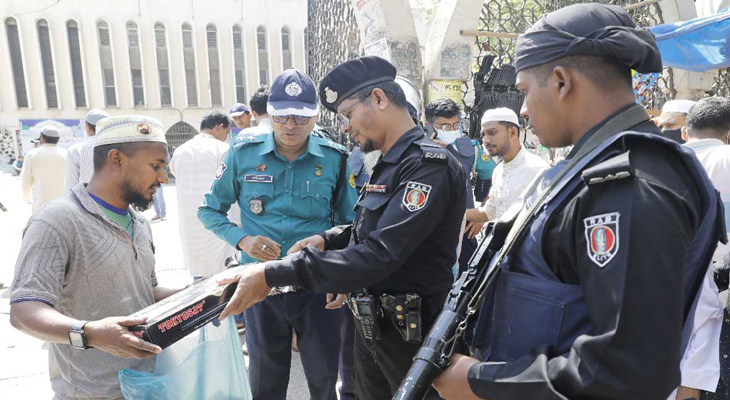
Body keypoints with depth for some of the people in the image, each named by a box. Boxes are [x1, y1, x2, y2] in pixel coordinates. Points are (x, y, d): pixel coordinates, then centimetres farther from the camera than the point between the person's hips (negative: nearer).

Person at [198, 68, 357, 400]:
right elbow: (209, 210, 6)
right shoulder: (243, 155, -5)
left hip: (317, 286, 0)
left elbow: (350, 224, 4)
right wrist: (242, 239, -12)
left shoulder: (335, 159, -5)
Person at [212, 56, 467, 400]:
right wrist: (328, 239, 0)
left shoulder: (429, 165, -20)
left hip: (412, 336, -8)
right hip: (371, 328, 8)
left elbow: (379, 255, -28)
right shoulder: (389, 165, 9)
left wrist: (273, 274, -29)